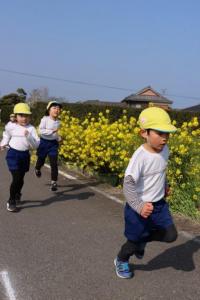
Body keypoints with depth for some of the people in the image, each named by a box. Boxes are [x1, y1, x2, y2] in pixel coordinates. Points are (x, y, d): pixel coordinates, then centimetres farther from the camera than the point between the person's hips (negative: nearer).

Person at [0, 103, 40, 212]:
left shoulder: (31, 129, -8)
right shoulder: (11, 127, -7)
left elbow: (36, 145, -13)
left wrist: (28, 136, -26)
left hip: (25, 155, 2)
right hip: (13, 154, -2)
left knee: (21, 178, 15)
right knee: (16, 179, -9)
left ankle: (17, 195, 44)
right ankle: (11, 201, 8)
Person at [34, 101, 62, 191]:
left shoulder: (58, 121, 0)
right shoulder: (45, 119, -15)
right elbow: (40, 131, -23)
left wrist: (58, 138, -2)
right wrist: (51, 131, -31)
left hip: (53, 143, 2)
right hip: (44, 142, -2)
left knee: (54, 163, -6)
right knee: (41, 161, 16)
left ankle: (54, 182, 1)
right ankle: (37, 169, 53)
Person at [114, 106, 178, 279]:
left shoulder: (164, 150, -5)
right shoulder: (140, 156, -27)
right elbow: (128, 184, -30)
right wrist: (139, 206, -41)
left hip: (159, 204, 6)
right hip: (139, 208, -6)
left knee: (171, 236, 0)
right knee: (134, 241, 10)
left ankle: (142, 240, 28)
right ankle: (121, 261, 43)